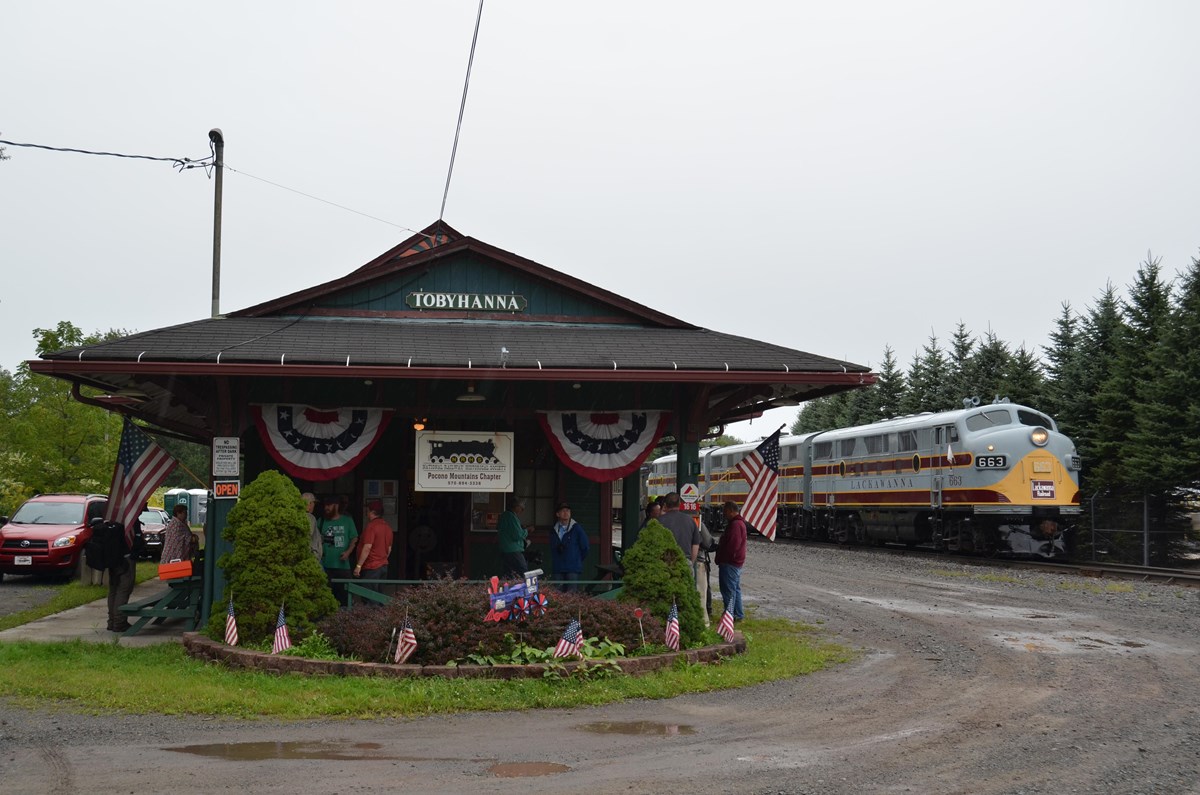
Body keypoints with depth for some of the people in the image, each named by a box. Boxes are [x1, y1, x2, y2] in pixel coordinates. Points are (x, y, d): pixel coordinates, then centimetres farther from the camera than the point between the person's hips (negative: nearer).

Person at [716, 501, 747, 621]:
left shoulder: (735, 524, -18)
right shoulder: (739, 523, 17)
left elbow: (732, 545, -24)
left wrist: (721, 558, -16)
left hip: (729, 563, -11)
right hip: (736, 562, 11)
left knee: (728, 590, -8)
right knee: (735, 589, 16)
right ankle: (738, 614, 22)